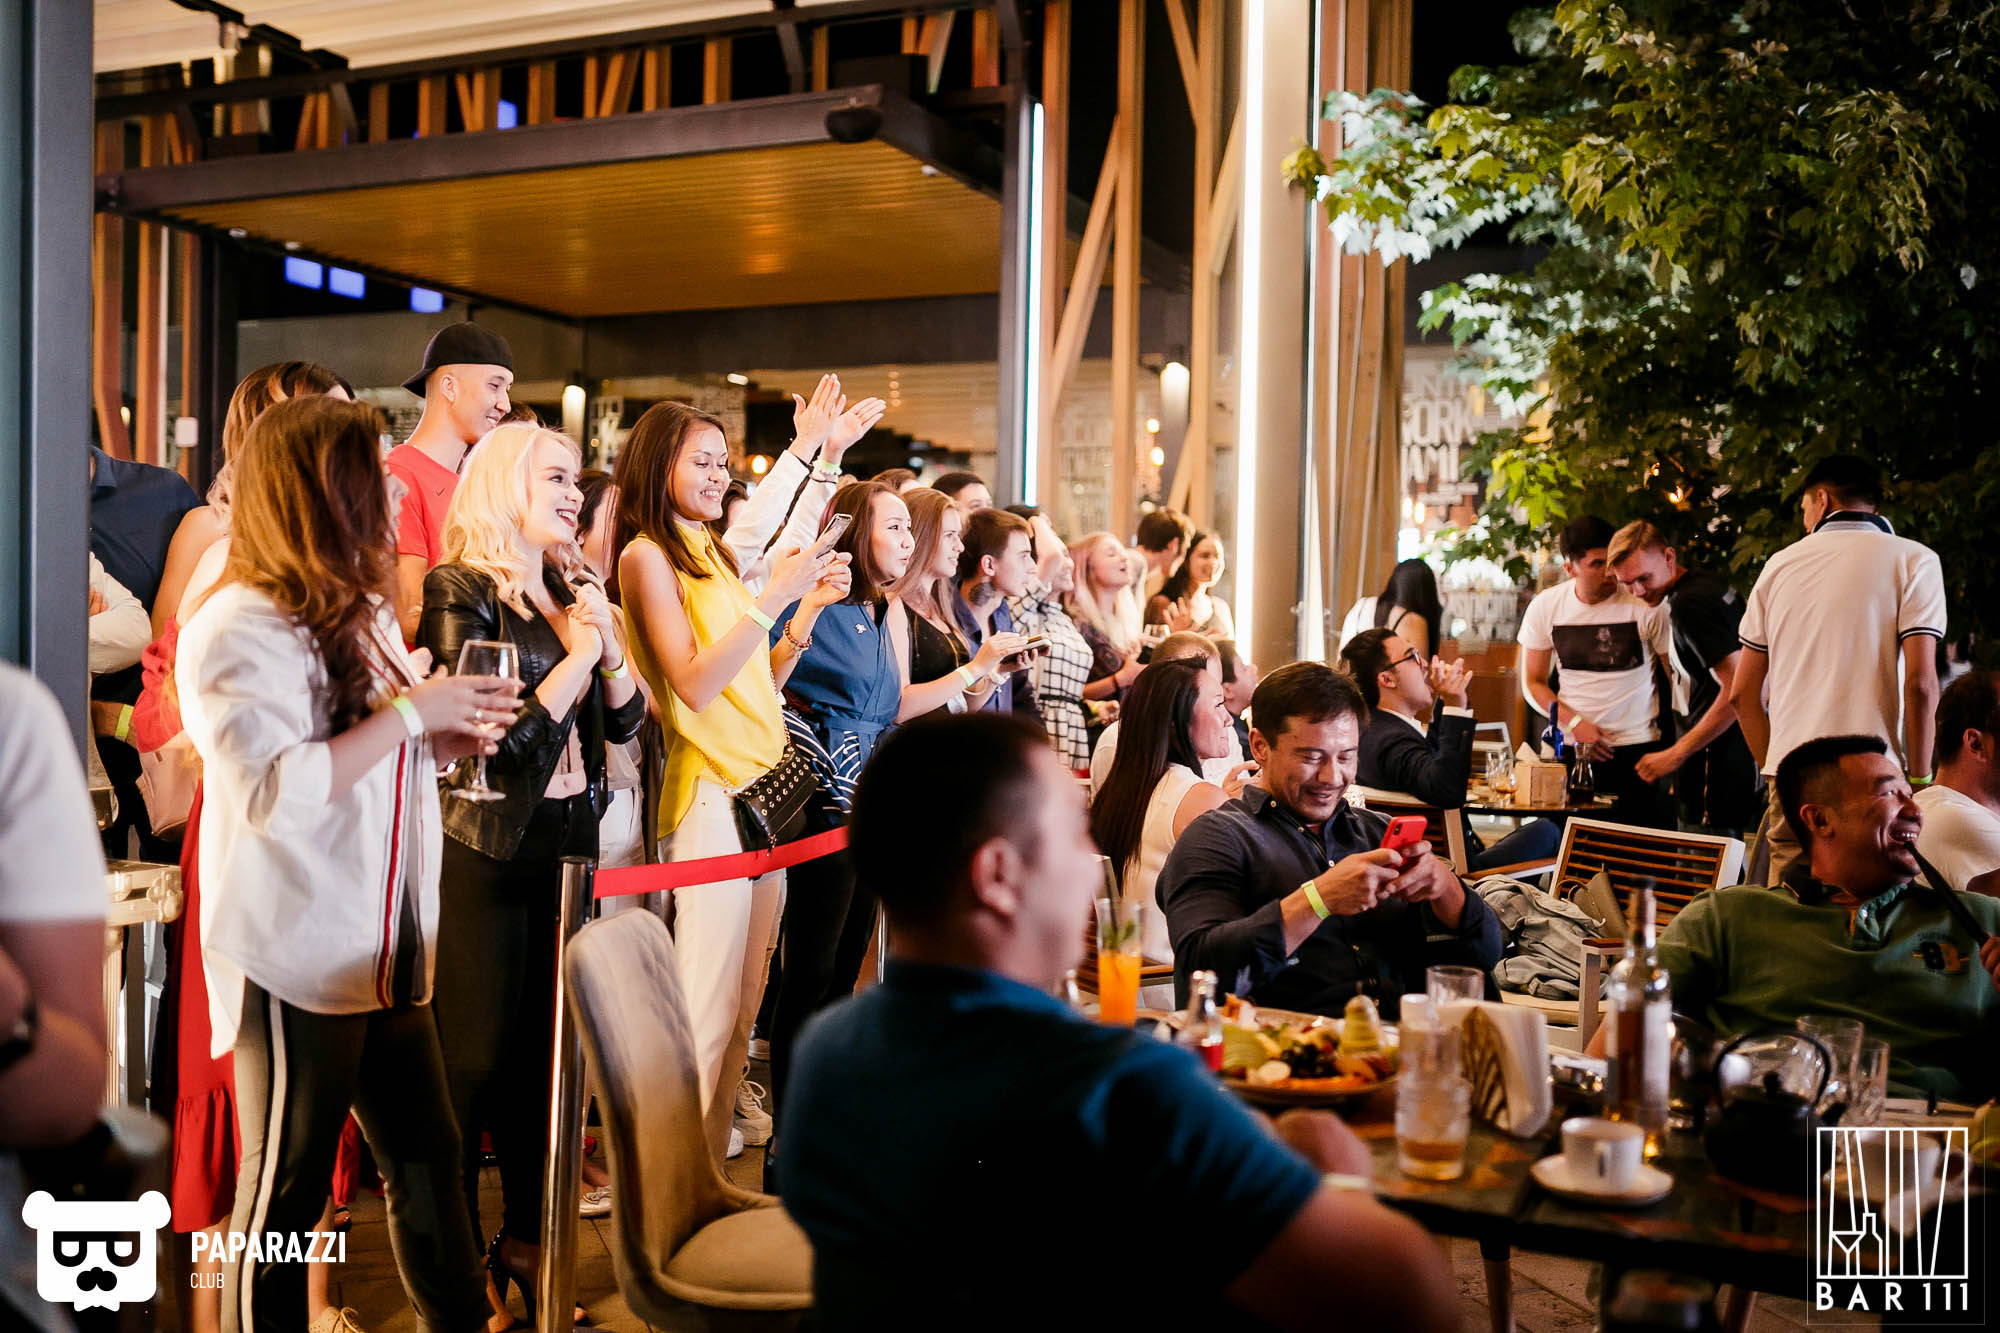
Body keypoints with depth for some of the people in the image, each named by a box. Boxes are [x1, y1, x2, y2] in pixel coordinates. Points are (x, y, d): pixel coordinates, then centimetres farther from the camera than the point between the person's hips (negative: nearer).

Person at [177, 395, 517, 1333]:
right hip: (293, 962, -9)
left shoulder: (360, 613, 16)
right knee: (284, 1188, 4)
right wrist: (410, 711, -19)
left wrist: (449, 737, 7)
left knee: (428, 1154, 14)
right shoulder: (237, 629, -14)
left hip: (385, 951, 9)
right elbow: (273, 791, -24)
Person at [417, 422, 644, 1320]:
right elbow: (493, 743, -15)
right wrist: (574, 656, -12)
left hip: (568, 843, 7)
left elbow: (625, 722, 10)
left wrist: (608, 643, -6)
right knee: (477, 1054, 2)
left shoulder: (570, 588, 11)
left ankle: (525, 1236, 26)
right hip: (491, 851, -6)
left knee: (546, 1047, 12)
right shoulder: (463, 590, -10)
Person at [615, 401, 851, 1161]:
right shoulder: (647, 556, -5)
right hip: (709, 791, -8)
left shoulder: (709, 555, 18)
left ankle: (715, 1145, 20)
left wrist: (811, 606, 8)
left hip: (763, 785, 8)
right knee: (707, 1005, -6)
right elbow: (694, 683, -15)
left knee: (745, 1001, 11)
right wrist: (775, 596, -15)